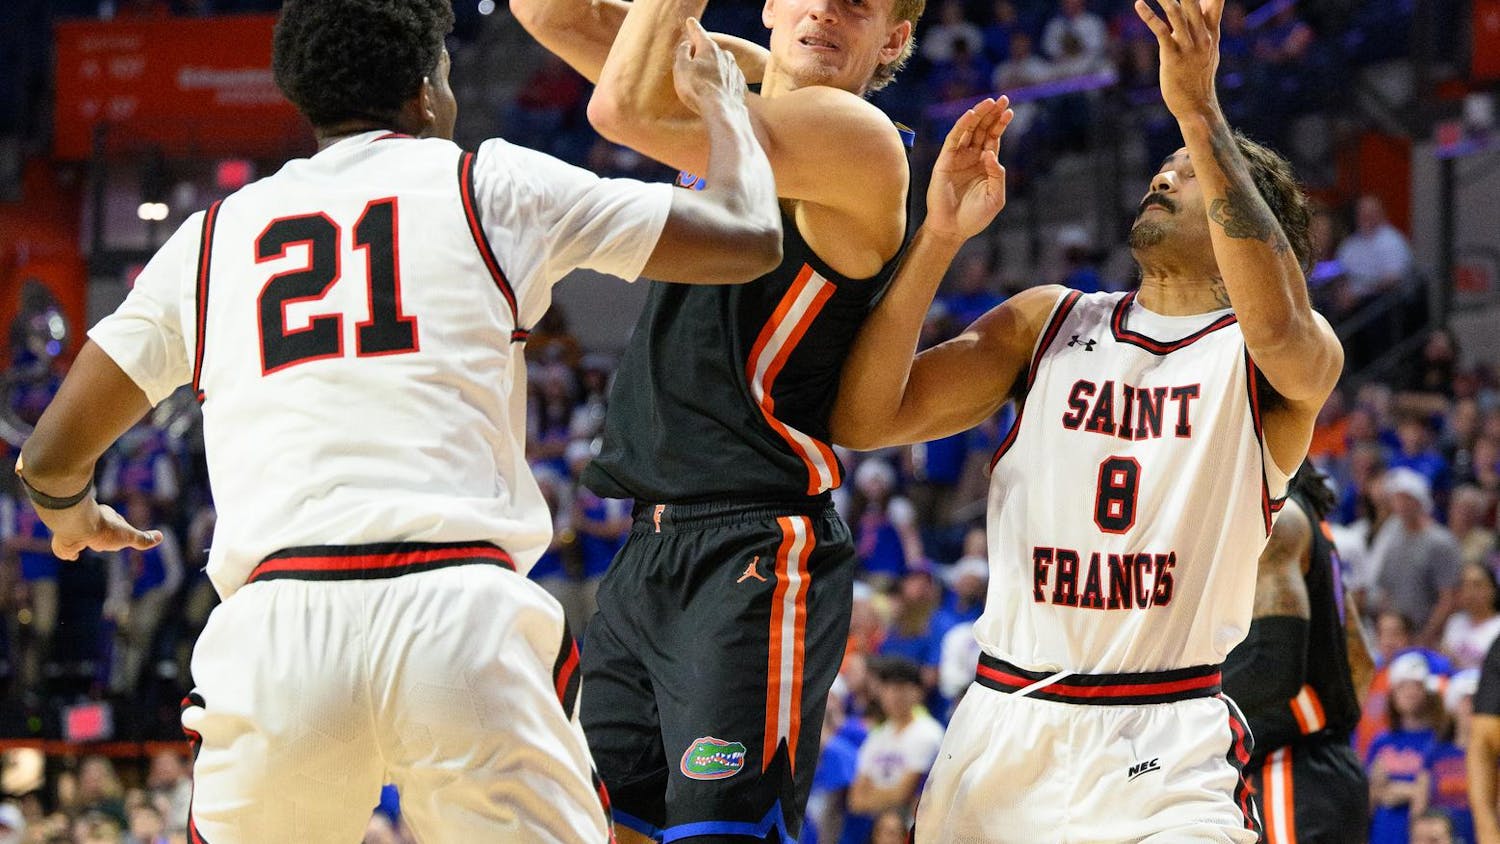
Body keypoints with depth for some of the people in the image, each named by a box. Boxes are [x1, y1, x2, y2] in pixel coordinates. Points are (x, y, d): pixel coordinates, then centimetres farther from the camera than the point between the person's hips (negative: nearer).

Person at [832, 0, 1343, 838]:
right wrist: (940, 235, -9)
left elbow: (1275, 325, -24)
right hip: (1002, 728, 4)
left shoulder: (1303, 354, 2)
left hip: (1168, 747, -4)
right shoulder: (1048, 323, 12)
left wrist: (1199, 112, -30)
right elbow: (863, 418, 2)